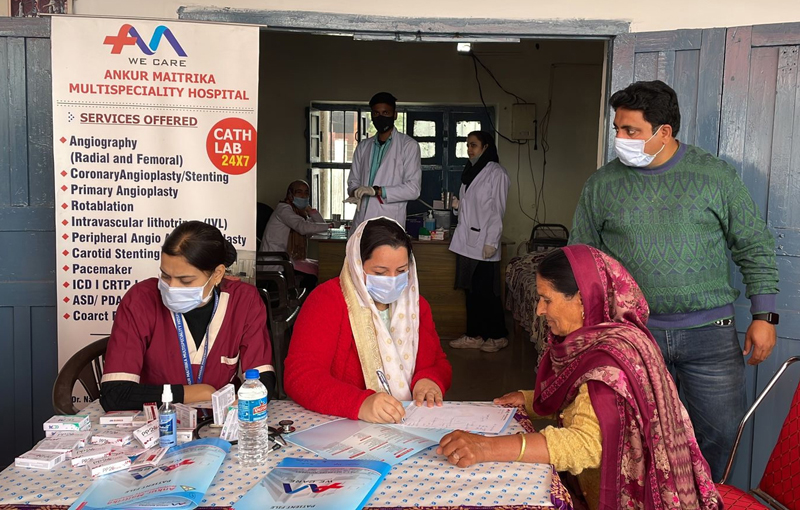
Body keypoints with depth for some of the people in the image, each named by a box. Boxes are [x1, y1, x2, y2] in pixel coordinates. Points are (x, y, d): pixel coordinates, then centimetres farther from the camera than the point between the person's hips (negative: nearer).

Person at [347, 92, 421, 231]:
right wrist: (356, 193, -4)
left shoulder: (409, 145, 3)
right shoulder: (363, 147, 19)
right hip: (361, 223, 4)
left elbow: (413, 189, -5)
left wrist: (377, 191, -15)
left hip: (390, 225, -4)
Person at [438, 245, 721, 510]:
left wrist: (488, 447, -42)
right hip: (587, 486, 8)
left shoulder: (613, 356, -24)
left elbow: (588, 443, -35)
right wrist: (528, 400, 2)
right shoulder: (588, 339, 3)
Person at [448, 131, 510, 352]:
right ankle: (475, 335, 17)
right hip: (466, 241, 7)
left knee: (486, 291, -2)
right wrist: (458, 206, 3)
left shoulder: (496, 173, -7)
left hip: (483, 243, -7)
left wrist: (491, 242, -17)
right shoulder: (470, 171, 16)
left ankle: (497, 336, 10)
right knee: (471, 290, 10)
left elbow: (497, 210, -12)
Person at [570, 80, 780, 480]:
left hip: (710, 332, 0)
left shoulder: (715, 175, 0)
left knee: (721, 434, 7)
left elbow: (755, 248, 5)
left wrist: (763, 316, -1)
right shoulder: (602, 184, 3)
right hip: (634, 333, 1)